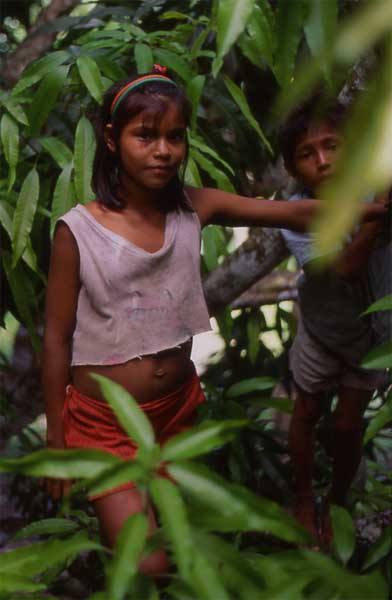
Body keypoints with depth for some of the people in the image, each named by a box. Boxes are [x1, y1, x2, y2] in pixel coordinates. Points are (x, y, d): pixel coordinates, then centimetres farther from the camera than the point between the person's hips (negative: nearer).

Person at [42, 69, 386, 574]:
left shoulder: (193, 207, -6)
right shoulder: (78, 230, -16)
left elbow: (297, 213, -11)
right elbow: (56, 339, -10)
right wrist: (56, 439, -5)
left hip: (178, 408, 5)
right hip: (104, 421, -4)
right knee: (147, 568, -8)